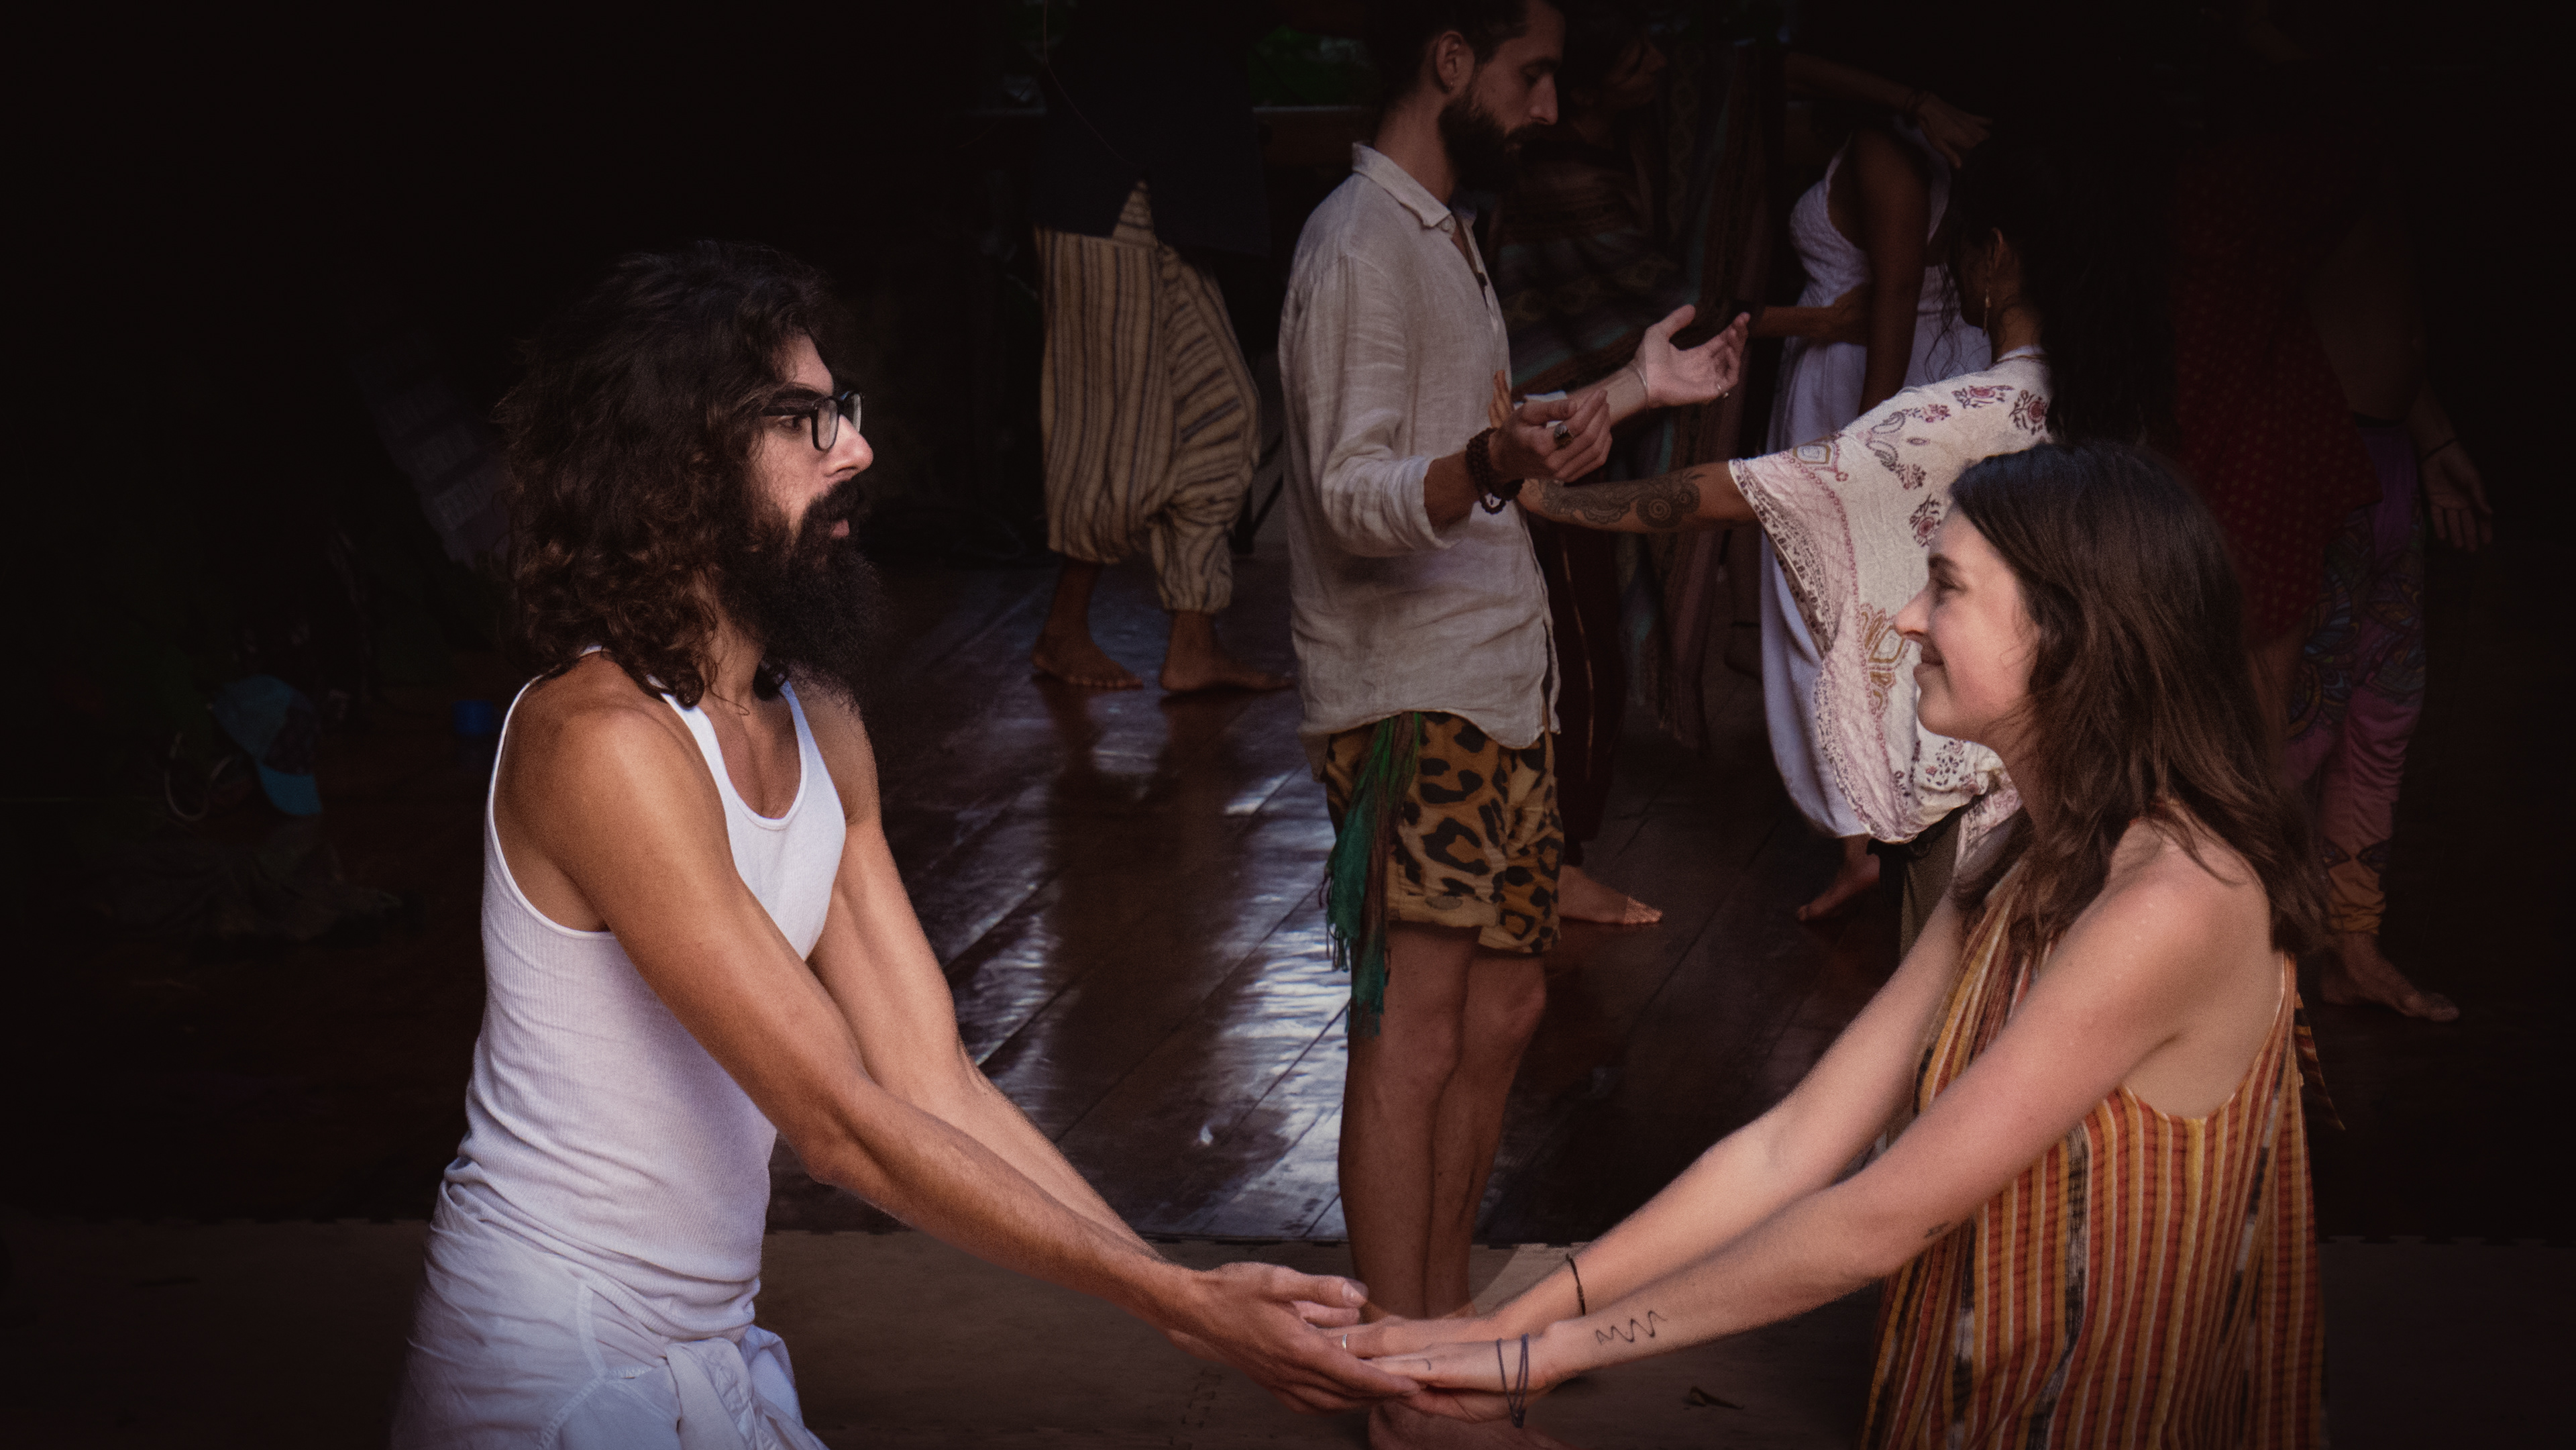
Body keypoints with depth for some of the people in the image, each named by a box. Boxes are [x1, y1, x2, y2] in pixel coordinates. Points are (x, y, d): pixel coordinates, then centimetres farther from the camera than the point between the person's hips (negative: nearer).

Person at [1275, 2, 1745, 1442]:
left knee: (1502, 1009, 12)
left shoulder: (1446, 232, 17)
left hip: (1499, 685, 10)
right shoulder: (1363, 245, -15)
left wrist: (1630, 390, 26)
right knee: (1416, 1038, -8)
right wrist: (1492, 468, -42)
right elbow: (1354, 497, -23)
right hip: (1409, 702, -10)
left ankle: (1445, 1316, 23)